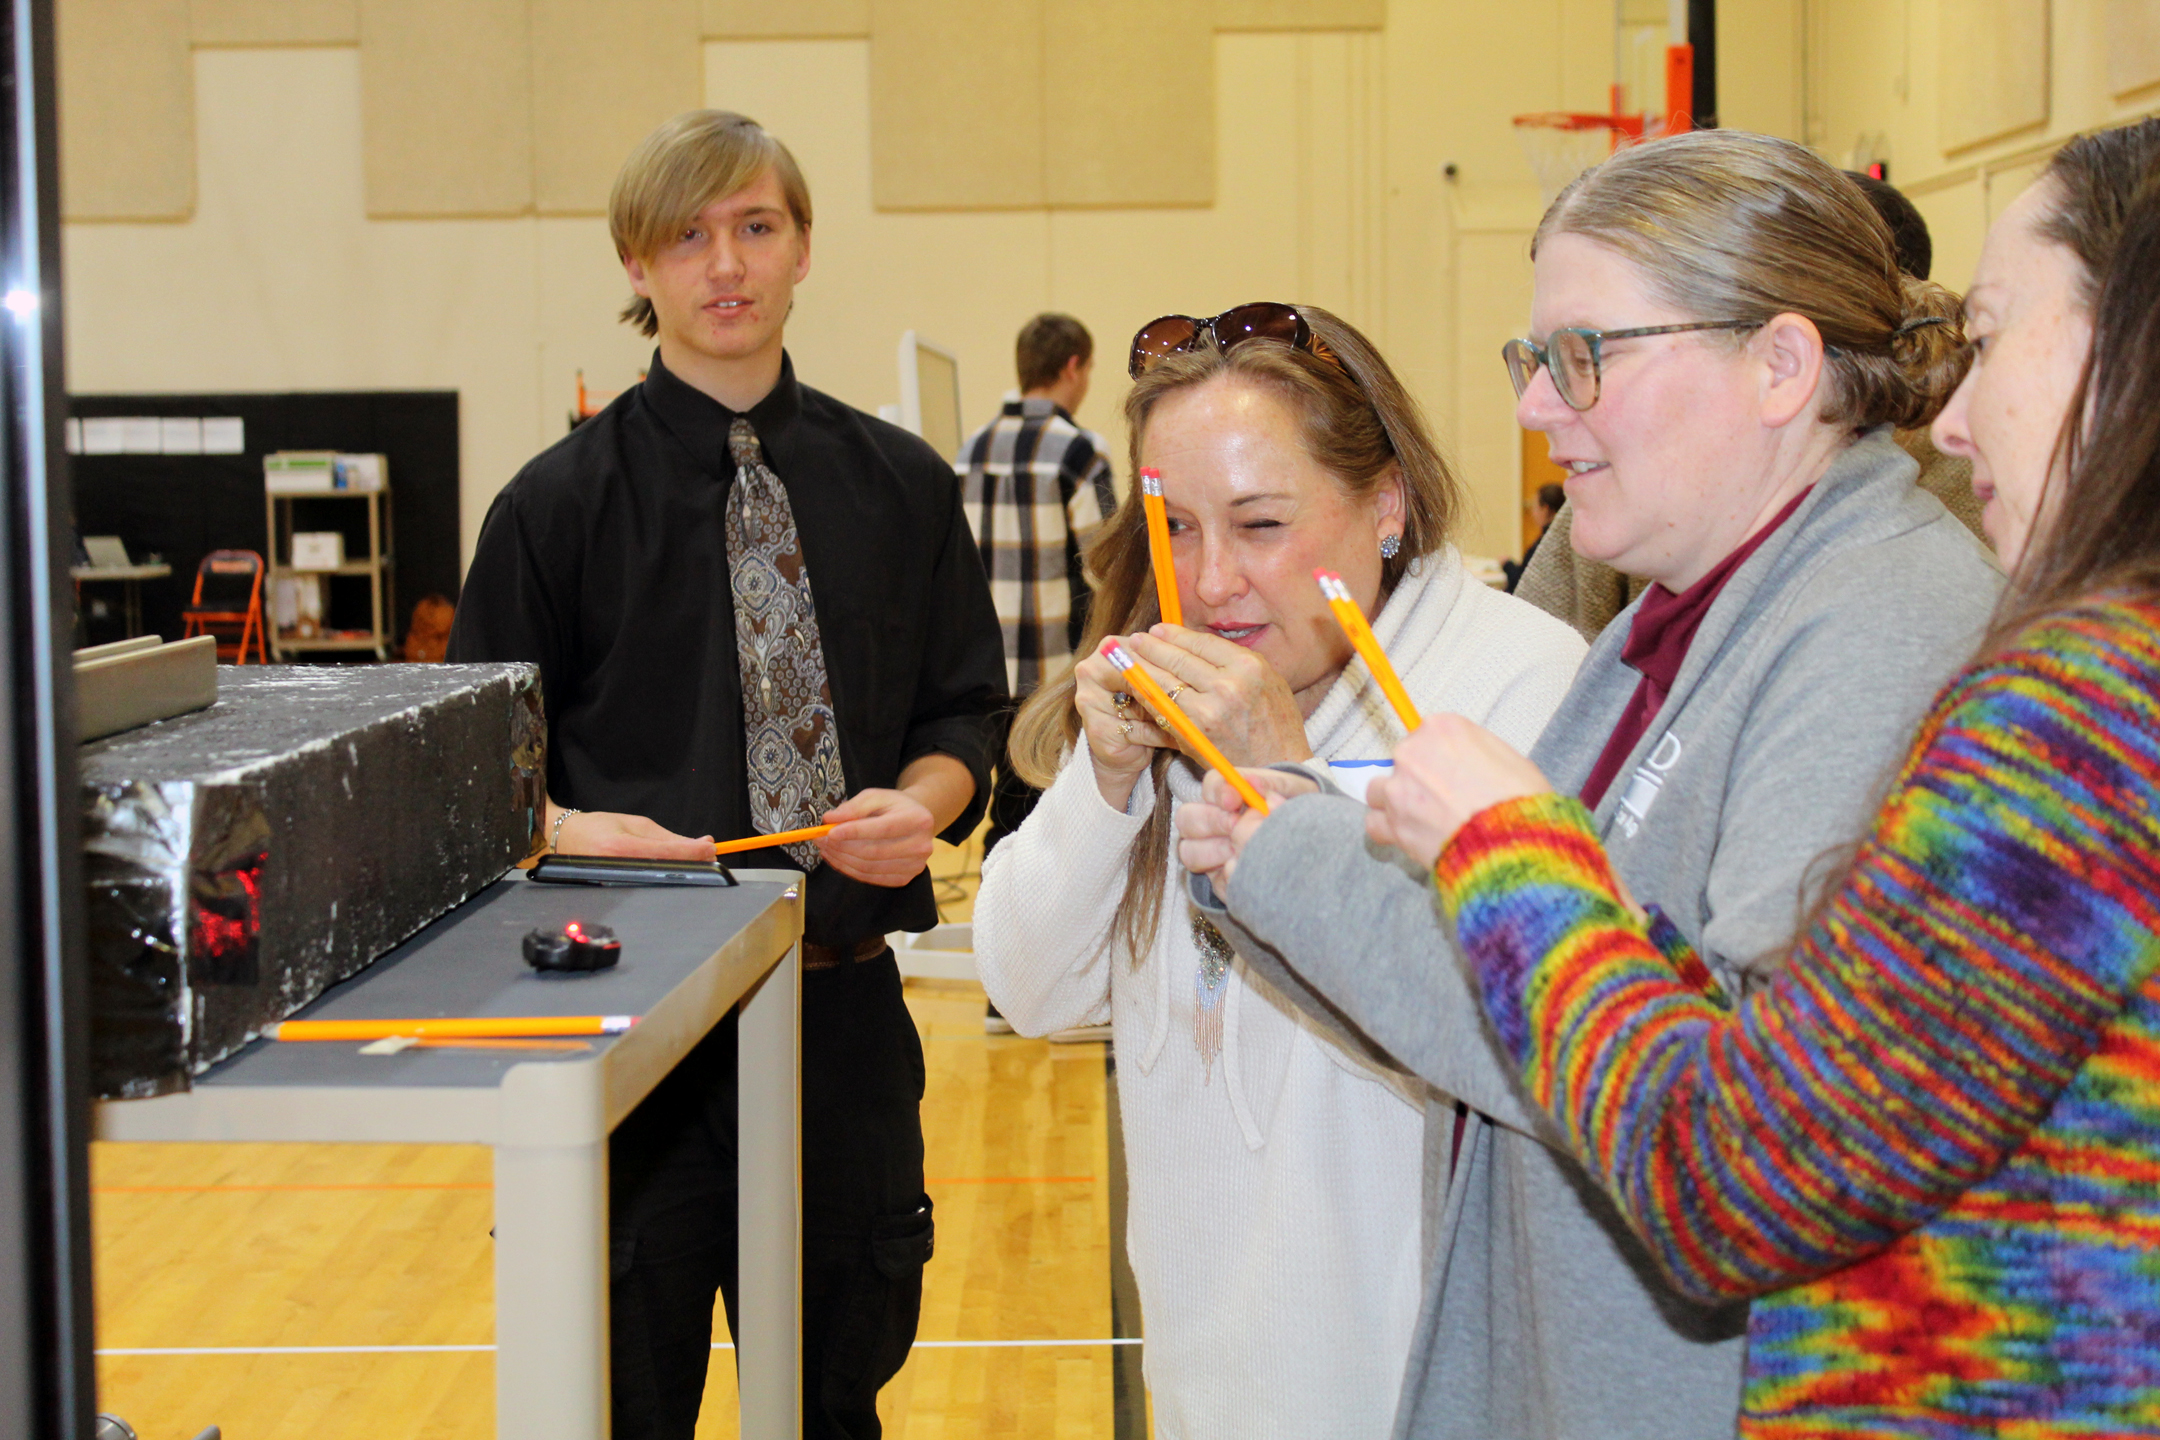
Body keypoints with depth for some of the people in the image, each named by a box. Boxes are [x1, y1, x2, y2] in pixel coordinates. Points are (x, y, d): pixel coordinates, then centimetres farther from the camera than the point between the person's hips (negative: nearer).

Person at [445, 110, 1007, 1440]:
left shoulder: (902, 485, 7)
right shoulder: (560, 503, -1)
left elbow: (965, 712, 10)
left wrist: (923, 804, -11)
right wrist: (570, 831, -19)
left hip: (844, 1002, 2)